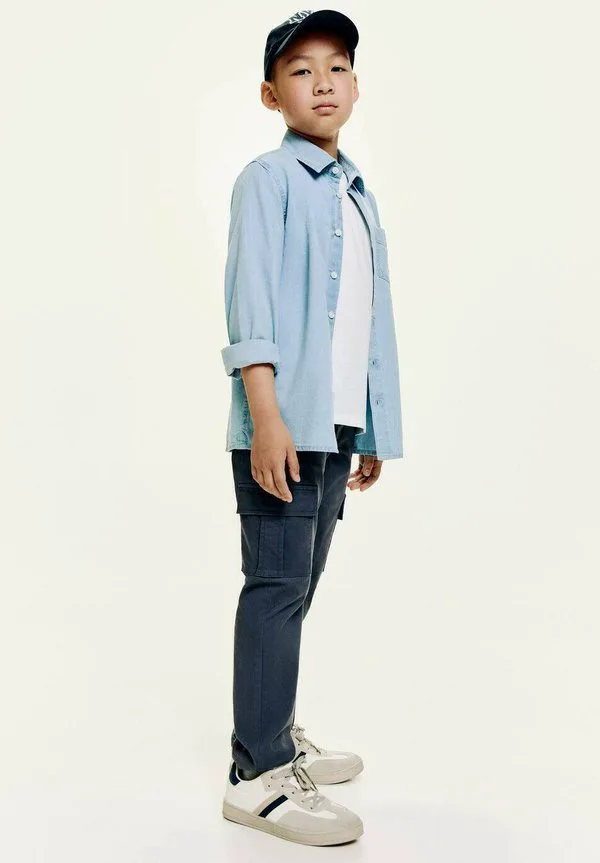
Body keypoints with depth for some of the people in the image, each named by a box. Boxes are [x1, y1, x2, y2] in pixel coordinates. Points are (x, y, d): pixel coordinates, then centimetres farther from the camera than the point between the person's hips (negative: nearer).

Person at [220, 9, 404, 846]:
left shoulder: (359, 192, 20)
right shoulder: (268, 178, -2)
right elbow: (251, 302, -12)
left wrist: (374, 431, 16)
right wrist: (266, 416, -21)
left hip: (339, 425, 7)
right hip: (284, 423, -7)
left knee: (299, 588, 14)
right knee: (277, 586, -6)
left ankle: (276, 736, 27)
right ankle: (259, 776, 2)